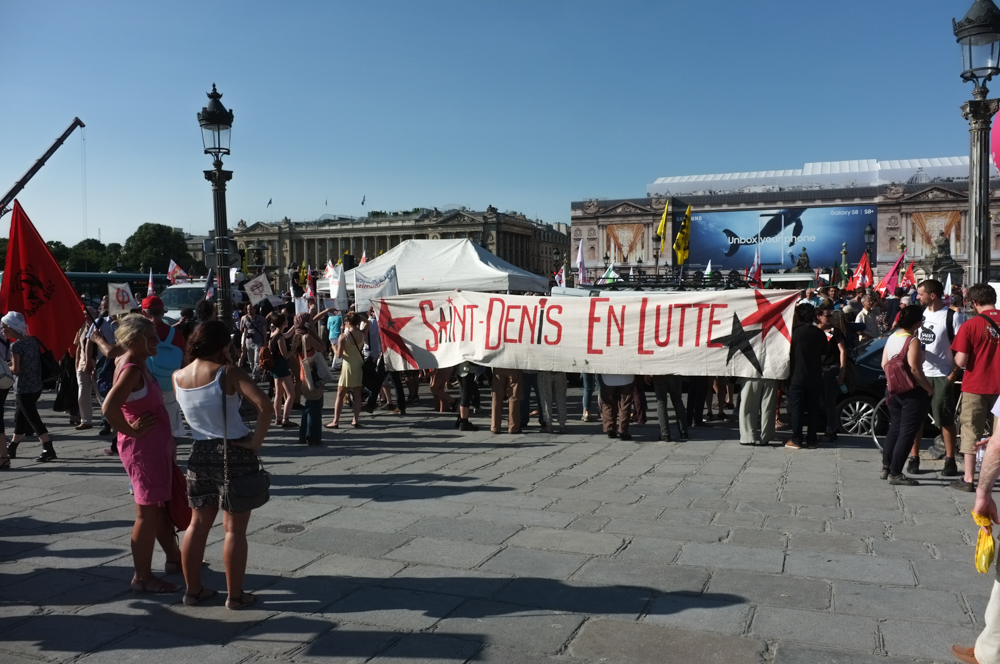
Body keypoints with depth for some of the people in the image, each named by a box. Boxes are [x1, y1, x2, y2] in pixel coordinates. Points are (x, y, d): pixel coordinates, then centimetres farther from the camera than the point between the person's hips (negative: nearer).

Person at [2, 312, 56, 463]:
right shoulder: (33, 340, 5)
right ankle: (11, 449, 31)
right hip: (36, 386, 8)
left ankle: (48, 449, -6)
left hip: (23, 389, -8)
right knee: (20, 418, 19)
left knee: (33, 419, -4)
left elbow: (16, 369, -16)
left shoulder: (15, 345, -16)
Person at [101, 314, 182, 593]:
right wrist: (131, 431, -20)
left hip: (158, 445, 10)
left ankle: (174, 558, 36)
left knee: (163, 505, 21)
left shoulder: (129, 361, 6)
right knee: (148, 513, -1)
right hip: (143, 447, -10)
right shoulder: (132, 370, -22)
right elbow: (109, 408, -34)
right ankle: (142, 577, 10)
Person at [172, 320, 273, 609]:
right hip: (235, 454, -5)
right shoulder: (228, 372, -15)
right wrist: (256, 441, -15)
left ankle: (192, 589, 26)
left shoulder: (178, 377, 0)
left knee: (198, 523, 18)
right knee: (235, 528, 4)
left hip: (200, 454, 5)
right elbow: (265, 406, -27)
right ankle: (235, 595, 13)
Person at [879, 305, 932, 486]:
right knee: (907, 433, -2)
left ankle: (886, 468, 22)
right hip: (912, 393, -8)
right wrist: (929, 388, -12)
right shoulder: (912, 341, -18)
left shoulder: (891, 337, 6)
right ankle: (895, 473, 0)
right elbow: (914, 369, -23)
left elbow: (884, 364, 9)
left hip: (894, 391, 8)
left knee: (895, 428, 18)